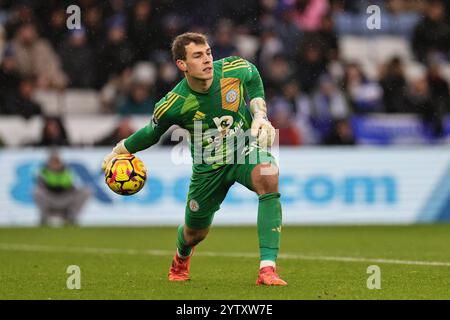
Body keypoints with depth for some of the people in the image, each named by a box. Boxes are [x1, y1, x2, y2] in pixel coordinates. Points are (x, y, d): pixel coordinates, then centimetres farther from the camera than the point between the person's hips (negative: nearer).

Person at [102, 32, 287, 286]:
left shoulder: (235, 69, -19)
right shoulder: (173, 105, -23)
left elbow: (255, 79, 7)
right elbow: (152, 133, -1)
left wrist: (260, 115, -5)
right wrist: (117, 152, 7)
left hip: (247, 150, 0)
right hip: (208, 167, 0)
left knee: (268, 177, -35)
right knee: (195, 232, 12)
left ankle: (268, 269, -36)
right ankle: (181, 259, 58)